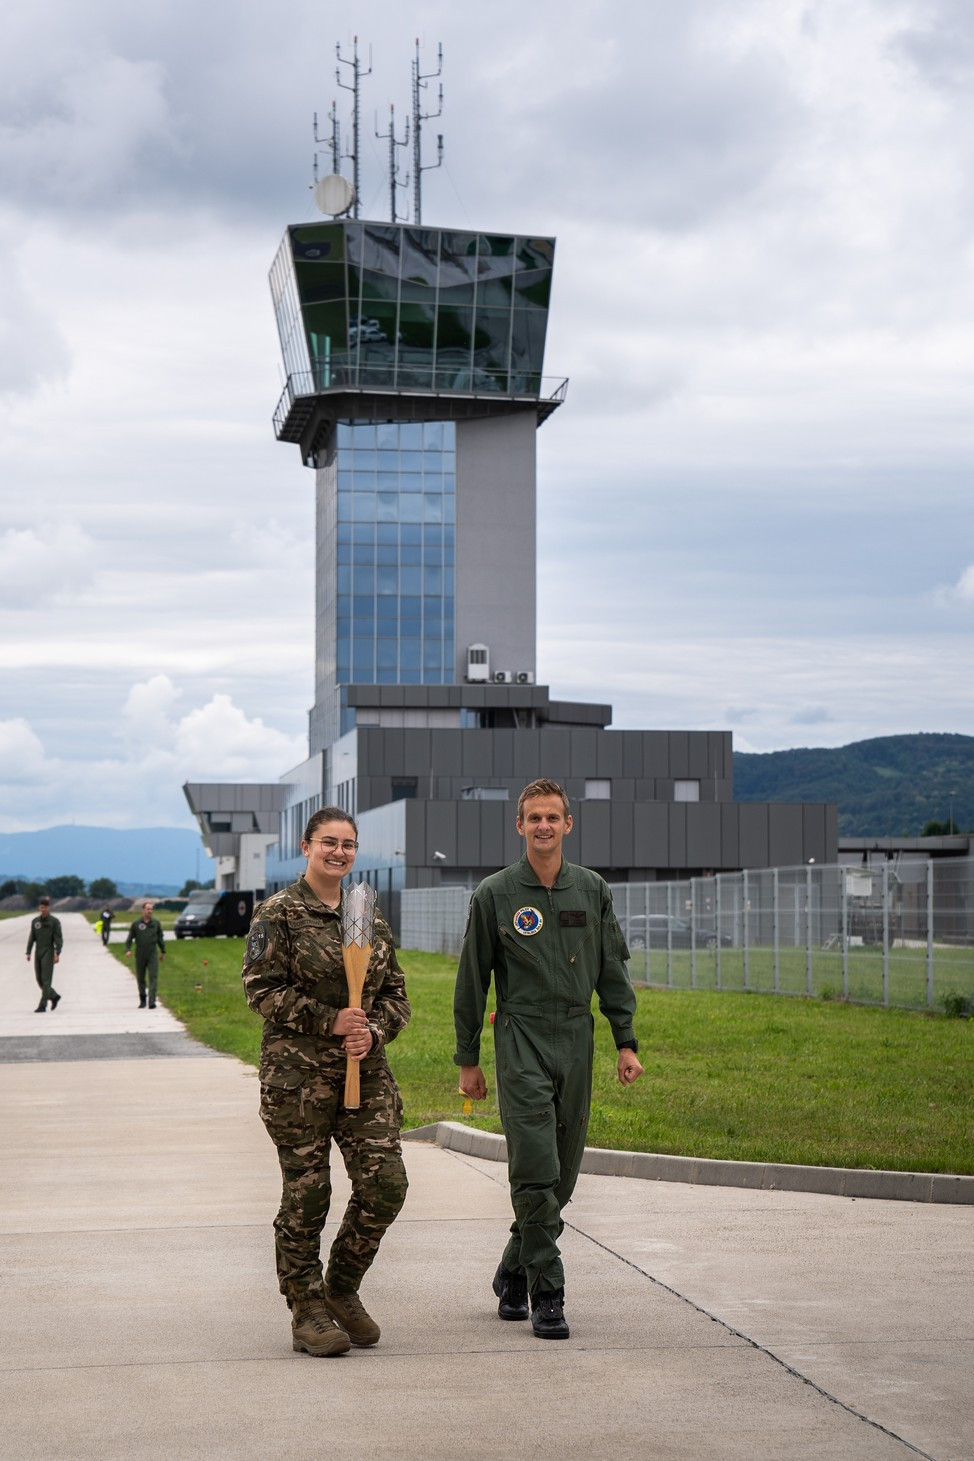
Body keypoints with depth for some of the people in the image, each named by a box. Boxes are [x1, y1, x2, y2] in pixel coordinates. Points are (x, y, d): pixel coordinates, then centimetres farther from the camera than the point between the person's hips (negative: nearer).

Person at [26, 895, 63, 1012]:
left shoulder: (54, 921, -5)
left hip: (48, 953, -6)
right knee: (40, 979, 8)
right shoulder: (35, 921, 10)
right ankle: (54, 996, 28)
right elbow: (31, 938, 12)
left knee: (46, 980, -8)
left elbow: (59, 938, -9)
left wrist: (57, 954, -18)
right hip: (38, 953, 6)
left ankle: (42, 1005, -9)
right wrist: (28, 953, 5)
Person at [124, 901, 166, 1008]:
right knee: (140, 978, 9)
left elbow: (160, 938, 15)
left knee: (153, 977, -10)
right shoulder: (136, 924, 1)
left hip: (152, 955, 0)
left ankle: (152, 1001, -15)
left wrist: (163, 951, 19)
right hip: (140, 955, 0)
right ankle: (142, 1001, 23)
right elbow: (129, 938, 4)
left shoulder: (156, 923, 5)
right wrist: (127, 950, -10)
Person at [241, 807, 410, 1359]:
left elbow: (396, 992, 15)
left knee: (386, 1183, -3)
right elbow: (262, 988, -8)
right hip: (298, 1072, -5)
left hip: (366, 1071, 5)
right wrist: (330, 1021, -15)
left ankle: (342, 1289, 18)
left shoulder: (370, 916, 13)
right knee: (306, 1192, -1)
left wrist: (373, 1032, -5)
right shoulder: (278, 913, -2)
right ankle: (308, 1314, 11)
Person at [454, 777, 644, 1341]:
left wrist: (626, 1042, 5)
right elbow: (472, 981, 5)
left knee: (562, 1174, 8)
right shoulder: (495, 895, 0)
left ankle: (514, 1273, 25)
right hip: (522, 1039, -4)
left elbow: (613, 972, 13)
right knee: (536, 1173, -11)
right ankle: (547, 1296, -5)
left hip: (577, 1040, 4)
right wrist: (468, 1059, 5)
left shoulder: (593, 890, 9)